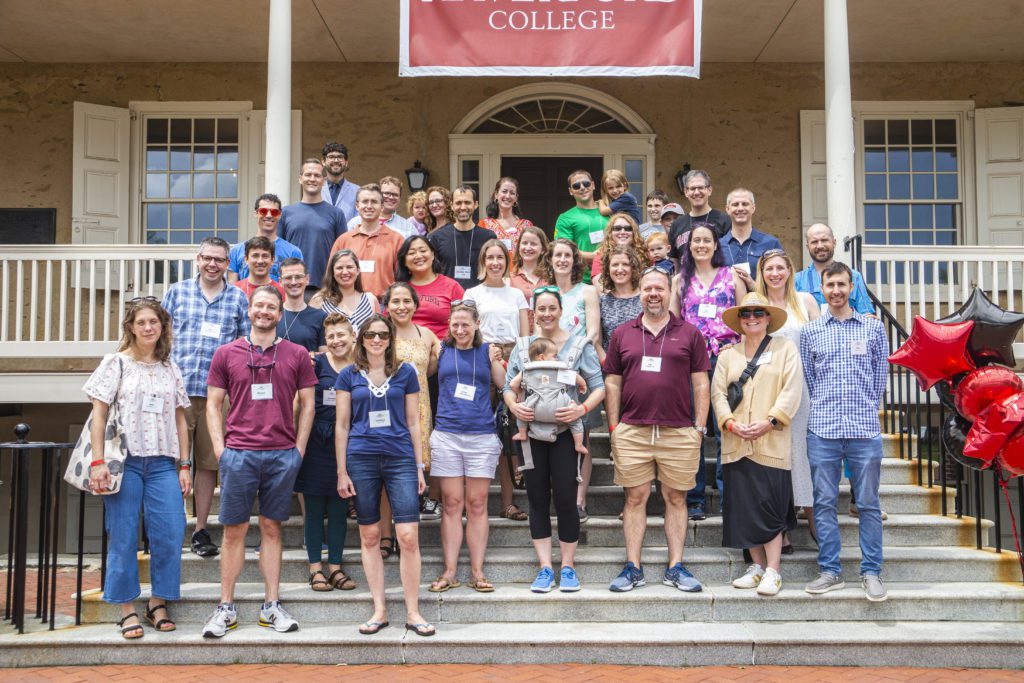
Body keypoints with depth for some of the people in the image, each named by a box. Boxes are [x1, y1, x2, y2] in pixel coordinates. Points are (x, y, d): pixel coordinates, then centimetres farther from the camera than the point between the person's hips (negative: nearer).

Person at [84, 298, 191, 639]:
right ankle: (127, 609, 11)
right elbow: (99, 414, 0)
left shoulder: (170, 368, 14)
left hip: (163, 463, 3)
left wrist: (184, 465, 9)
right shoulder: (115, 363, 4)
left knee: (170, 533, -4)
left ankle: (158, 602, 11)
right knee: (123, 536, 1)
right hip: (125, 461, -3)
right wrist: (98, 462, -9)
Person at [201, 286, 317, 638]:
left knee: (271, 529, 8)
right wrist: (220, 449, -2)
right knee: (234, 530, 3)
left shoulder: (297, 355, 6)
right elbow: (213, 404, 8)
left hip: (282, 456, 1)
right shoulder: (226, 354, 6)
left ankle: (272, 606, 14)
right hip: (238, 454, 0)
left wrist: (298, 449, 2)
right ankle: (226, 608, 12)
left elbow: (307, 405, 10)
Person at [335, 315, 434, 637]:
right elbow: (342, 425, 7)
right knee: (370, 536, 6)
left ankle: (413, 612, 3)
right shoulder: (349, 375, 6)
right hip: (361, 460, 1)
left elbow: (413, 422, 10)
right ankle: (379, 610, 16)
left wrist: (419, 466, 6)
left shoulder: (405, 372, 7)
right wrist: (342, 471, 2)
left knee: (408, 536, -7)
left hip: (401, 458, 0)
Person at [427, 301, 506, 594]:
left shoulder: (487, 350, 8)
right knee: (451, 504, 3)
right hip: (446, 435, 0)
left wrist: (495, 361, -2)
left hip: (482, 436, 0)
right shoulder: (441, 349, 7)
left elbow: (503, 385, 8)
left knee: (477, 505, 4)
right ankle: (449, 572, 8)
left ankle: (477, 572, 9)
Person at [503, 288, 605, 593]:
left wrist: (583, 408, -19)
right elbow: (508, 385, 7)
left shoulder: (579, 344, 2)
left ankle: (568, 567, 11)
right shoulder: (522, 346, 11)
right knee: (537, 499, 5)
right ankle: (545, 567, 13)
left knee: (565, 499, -3)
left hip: (565, 430, -3)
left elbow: (599, 387, -2)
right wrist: (514, 406, -13)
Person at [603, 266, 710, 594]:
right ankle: (633, 568, 11)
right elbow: (613, 382, 10)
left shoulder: (689, 333, 7)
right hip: (631, 432, 1)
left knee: (676, 498, 5)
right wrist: (614, 426, 3)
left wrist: (700, 427, 0)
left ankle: (676, 568, 14)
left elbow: (700, 383, 6)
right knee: (635, 498, 4)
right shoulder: (622, 334, 10)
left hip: (679, 432, -1)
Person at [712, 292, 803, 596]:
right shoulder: (728, 354, 16)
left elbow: (792, 390, -4)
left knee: (770, 506, -6)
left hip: (771, 443, -4)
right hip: (736, 443, 4)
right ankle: (757, 565, 15)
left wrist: (770, 421, -15)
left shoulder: (785, 348, 5)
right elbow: (718, 391, 9)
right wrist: (730, 422, -8)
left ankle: (773, 571, 0)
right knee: (743, 506, 4)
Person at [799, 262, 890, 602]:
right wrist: (827, 407, 8)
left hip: (865, 428, -1)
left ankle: (872, 573, 12)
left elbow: (880, 373, 11)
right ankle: (830, 571, 12)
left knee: (868, 503, 3)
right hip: (822, 429, 1)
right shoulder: (810, 331, 9)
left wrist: (866, 409, 9)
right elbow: (808, 376, 12)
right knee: (824, 502, 4)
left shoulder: (873, 327, 8)